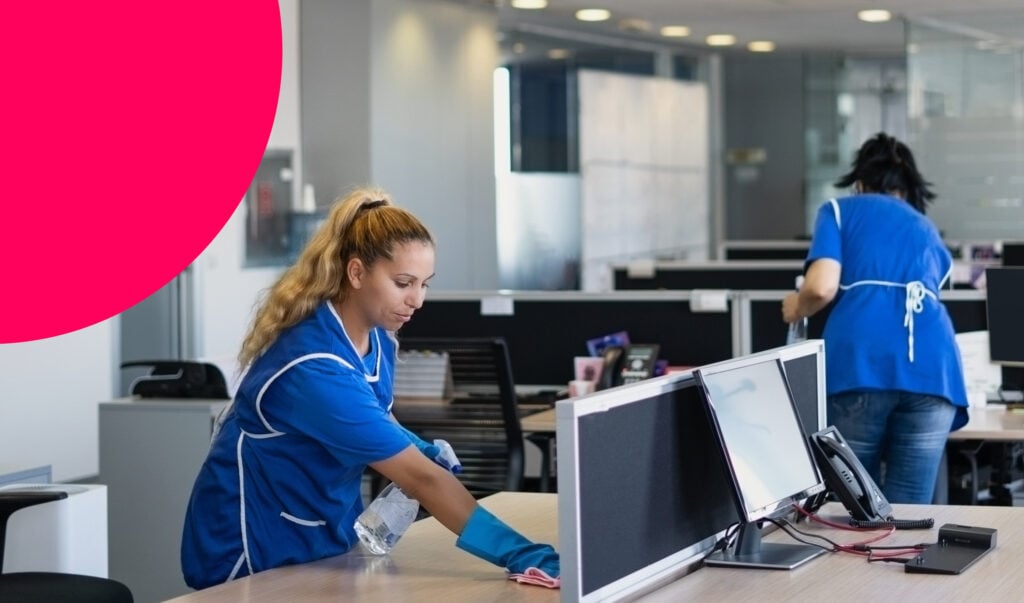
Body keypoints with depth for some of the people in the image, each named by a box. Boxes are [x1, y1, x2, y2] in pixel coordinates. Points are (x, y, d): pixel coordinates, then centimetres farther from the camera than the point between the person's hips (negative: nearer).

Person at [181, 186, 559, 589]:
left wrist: (422, 449, -4)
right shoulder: (315, 368, -29)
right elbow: (422, 480, -33)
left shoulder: (378, 340, -3)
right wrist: (524, 555, -36)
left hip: (323, 541, 8)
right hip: (254, 554, -8)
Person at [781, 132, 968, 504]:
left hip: (860, 362, -3)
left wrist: (796, 308, 24)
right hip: (932, 365, 3)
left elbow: (822, 287, 2)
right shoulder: (930, 233, 33)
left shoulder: (840, 210, 20)